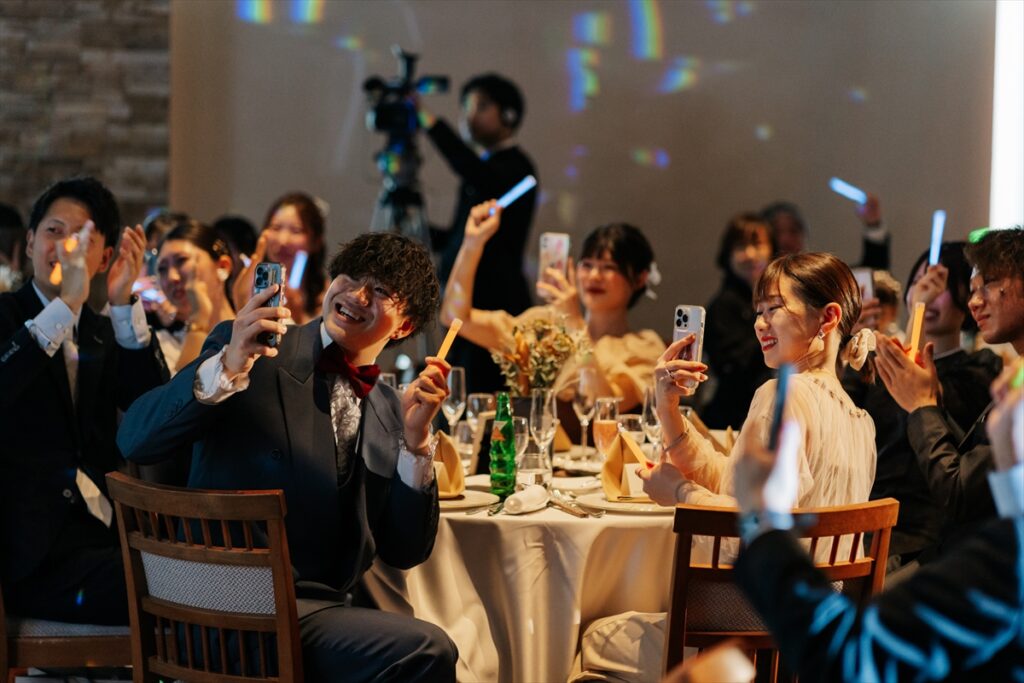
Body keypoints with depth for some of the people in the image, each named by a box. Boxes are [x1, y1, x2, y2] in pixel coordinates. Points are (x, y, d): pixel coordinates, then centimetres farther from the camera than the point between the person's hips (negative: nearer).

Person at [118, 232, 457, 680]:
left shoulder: (389, 411, 13)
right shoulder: (249, 349, -1)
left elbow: (403, 553, 9)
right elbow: (135, 441, -13)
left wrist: (415, 439, -4)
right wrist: (226, 368, -28)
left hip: (322, 610, 6)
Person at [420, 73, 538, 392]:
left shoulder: (515, 166, -7)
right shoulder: (483, 165, 19)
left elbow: (480, 177, -31)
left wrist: (430, 123, -35)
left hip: (495, 303, -9)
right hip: (467, 304, 9)